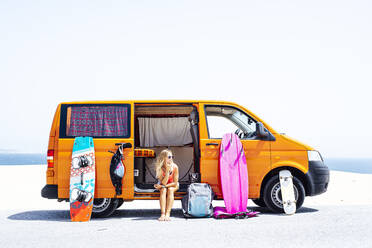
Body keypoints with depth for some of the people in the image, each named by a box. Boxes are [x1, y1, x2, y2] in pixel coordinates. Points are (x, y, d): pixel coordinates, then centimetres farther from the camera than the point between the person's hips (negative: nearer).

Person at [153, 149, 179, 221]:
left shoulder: (175, 167, -25)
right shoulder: (159, 167, -24)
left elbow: (175, 182, -19)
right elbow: (163, 183, -28)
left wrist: (162, 186, -23)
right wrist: (167, 170, -37)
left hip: (173, 185, 0)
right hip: (163, 186, 0)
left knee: (170, 190, -32)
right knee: (163, 190, -31)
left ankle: (167, 214, -37)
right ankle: (162, 214, -37)